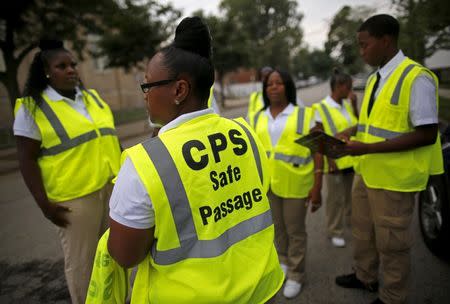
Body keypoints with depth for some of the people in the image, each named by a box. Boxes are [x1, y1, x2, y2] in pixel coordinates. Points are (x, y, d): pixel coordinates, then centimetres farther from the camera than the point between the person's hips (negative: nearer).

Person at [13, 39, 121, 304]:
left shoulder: (92, 97, 10)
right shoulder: (32, 108, -6)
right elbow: (27, 160, -8)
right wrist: (45, 204, -12)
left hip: (112, 187, 6)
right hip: (74, 196, -5)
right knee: (81, 261, 8)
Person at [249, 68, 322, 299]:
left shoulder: (304, 115, -4)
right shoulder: (257, 118, 6)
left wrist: (317, 187, -9)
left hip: (295, 185, -3)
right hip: (267, 184, 4)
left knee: (295, 231, 10)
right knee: (277, 227, 19)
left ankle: (296, 275, 29)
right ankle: (284, 262, 42)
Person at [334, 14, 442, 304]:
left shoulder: (417, 78, -17)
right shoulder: (374, 79, 8)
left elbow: (427, 135, -21)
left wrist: (368, 148, -25)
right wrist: (351, 132, 1)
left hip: (393, 177, -8)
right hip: (366, 171, 8)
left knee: (391, 241, 10)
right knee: (363, 231, 22)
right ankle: (365, 277, 45)